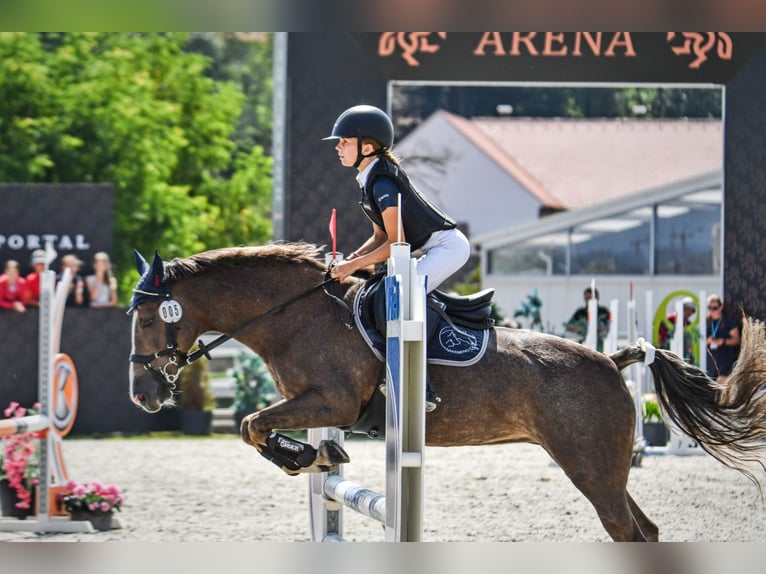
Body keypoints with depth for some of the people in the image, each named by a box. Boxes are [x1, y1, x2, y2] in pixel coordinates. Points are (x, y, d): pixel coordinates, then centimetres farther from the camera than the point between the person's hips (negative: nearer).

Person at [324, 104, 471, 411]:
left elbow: (396, 242, -22)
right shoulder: (370, 179, 11)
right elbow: (381, 236, 15)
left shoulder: (382, 183, -20)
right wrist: (350, 259, 0)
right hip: (436, 248, 11)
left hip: (447, 245, -11)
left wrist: (353, 266, -18)